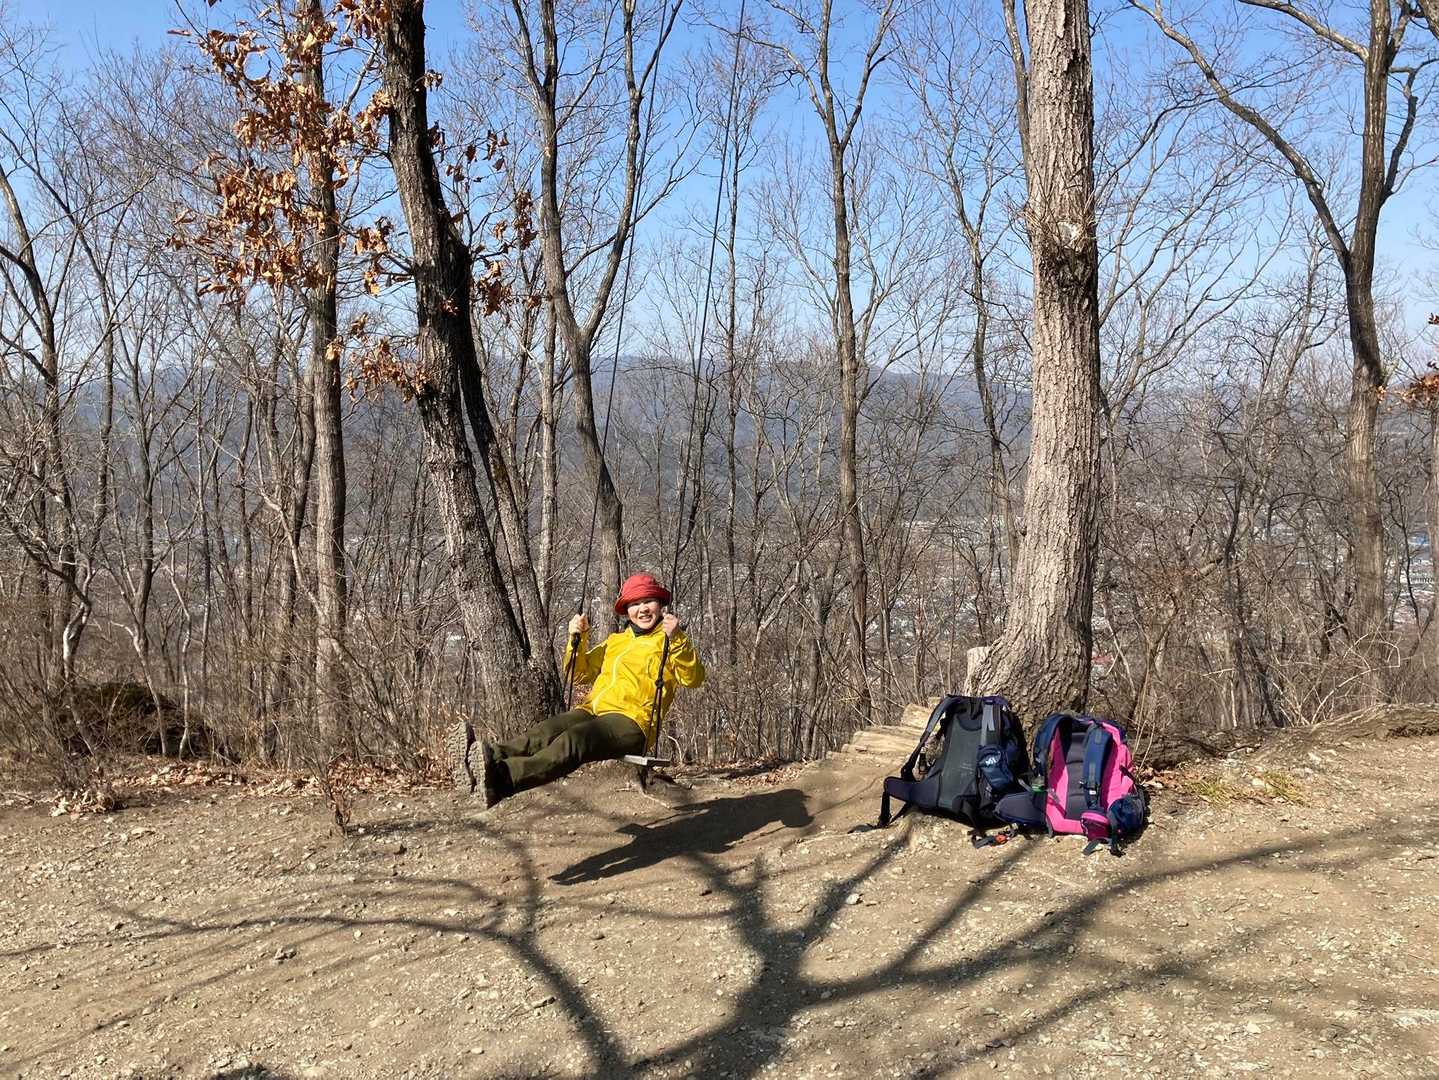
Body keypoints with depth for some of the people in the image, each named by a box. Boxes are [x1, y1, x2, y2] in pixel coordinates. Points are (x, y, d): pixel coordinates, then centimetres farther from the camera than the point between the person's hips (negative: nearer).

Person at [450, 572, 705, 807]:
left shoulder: (670, 641, 12)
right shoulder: (615, 641, 29)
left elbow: (693, 679, -4)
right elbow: (580, 673, 31)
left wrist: (677, 639, -18)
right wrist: (577, 640, 14)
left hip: (632, 721, -6)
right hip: (592, 710, 6)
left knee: (574, 739, -35)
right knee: (545, 732, -26)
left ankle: (502, 779, -59)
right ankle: (492, 756, -53)